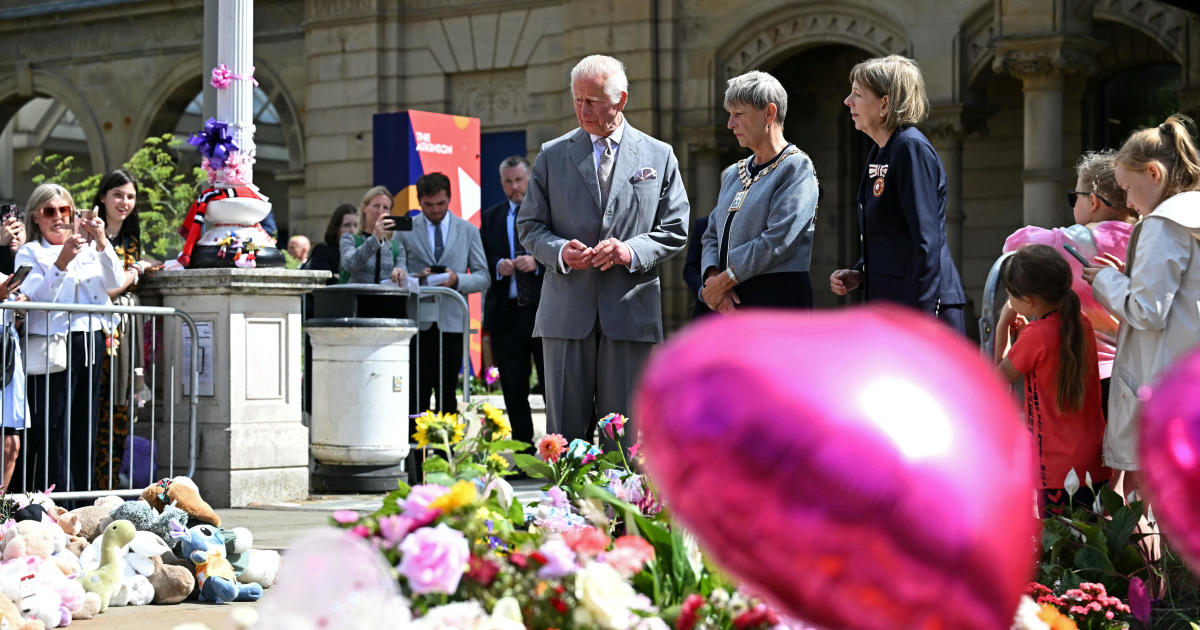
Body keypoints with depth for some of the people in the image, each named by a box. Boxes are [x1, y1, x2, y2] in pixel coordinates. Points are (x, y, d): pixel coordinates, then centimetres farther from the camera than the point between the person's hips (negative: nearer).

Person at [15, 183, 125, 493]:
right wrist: (61, 263, -24)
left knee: (84, 428, 6)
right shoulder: (30, 252, 5)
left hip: (91, 342, 5)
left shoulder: (88, 249, 17)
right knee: (51, 431, -9)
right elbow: (34, 296, -11)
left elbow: (115, 282, 2)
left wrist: (102, 243, -12)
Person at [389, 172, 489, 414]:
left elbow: (482, 278, 8)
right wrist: (417, 278, -16)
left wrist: (457, 279, -11)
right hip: (416, 322, -1)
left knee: (447, 393, 2)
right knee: (417, 393, -7)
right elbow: (396, 274, 5)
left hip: (451, 322, 1)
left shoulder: (468, 231, 12)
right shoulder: (404, 231, 9)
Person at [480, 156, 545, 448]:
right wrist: (498, 266, -10)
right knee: (514, 390, 7)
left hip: (546, 312, -3)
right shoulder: (490, 218, 13)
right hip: (506, 313, 3)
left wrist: (537, 263, -17)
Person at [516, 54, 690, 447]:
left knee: (626, 436, 1)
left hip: (631, 311, -1)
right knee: (565, 433, 3)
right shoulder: (552, 156, 11)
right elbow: (529, 226, 11)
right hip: (567, 312, 1)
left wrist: (632, 251, -11)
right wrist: (559, 251, -10)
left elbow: (675, 231, 8)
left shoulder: (659, 156, 9)